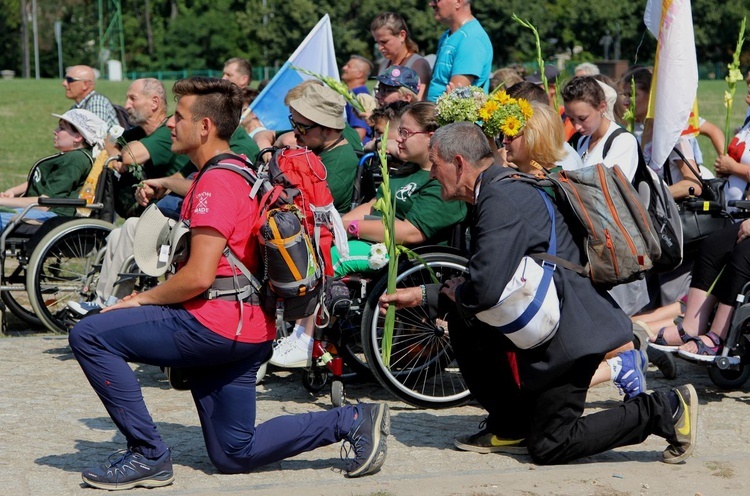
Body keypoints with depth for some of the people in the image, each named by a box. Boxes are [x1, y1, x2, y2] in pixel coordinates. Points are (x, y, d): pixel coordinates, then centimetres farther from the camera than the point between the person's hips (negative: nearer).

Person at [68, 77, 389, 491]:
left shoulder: (216, 181, -15)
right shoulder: (238, 172, 17)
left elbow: (199, 275, -21)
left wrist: (141, 299, -8)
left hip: (216, 325, -10)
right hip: (249, 330, 10)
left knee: (89, 336, -12)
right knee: (234, 456, 16)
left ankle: (148, 455, -9)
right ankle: (352, 420, 12)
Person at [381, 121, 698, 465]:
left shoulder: (501, 202, -19)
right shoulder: (501, 193, 15)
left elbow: (486, 290, -28)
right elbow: (488, 285, 21)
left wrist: (454, 291, -5)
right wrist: (422, 295, 20)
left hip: (568, 332, -10)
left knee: (547, 448, -5)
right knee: (461, 318, 14)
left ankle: (662, 410, -2)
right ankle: (512, 426, 18)